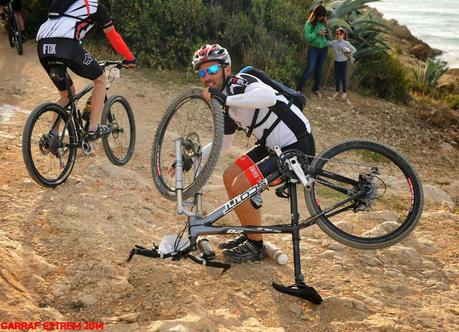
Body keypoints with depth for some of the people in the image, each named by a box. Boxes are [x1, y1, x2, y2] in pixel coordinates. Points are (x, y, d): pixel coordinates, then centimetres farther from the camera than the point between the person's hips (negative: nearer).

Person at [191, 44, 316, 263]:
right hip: (275, 145, 10)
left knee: (241, 186, -16)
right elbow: (224, 144, 22)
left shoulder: (239, 83, -17)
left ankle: (256, 247, 5)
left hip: (297, 147, -10)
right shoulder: (226, 102, 10)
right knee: (230, 177, 10)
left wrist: (226, 99, -38)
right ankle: (249, 235, 24)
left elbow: (269, 96, -41)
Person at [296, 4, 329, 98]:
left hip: (324, 48, 5)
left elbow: (325, 35, 14)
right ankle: (298, 89, -9)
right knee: (310, 69, -14)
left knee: (319, 69, 10)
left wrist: (327, 34, -8)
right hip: (313, 48, -5)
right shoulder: (309, 23, -9)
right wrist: (317, 33, -26)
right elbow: (307, 37, -16)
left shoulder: (323, 22, 4)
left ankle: (316, 89, 23)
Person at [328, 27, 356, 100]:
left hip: (343, 62, -3)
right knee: (337, 77, 10)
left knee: (344, 77, 4)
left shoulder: (346, 43, -8)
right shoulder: (333, 42, -1)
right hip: (336, 62, 3)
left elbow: (354, 50, -4)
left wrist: (349, 55, -7)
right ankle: (337, 91, 22)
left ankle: (345, 92, 16)